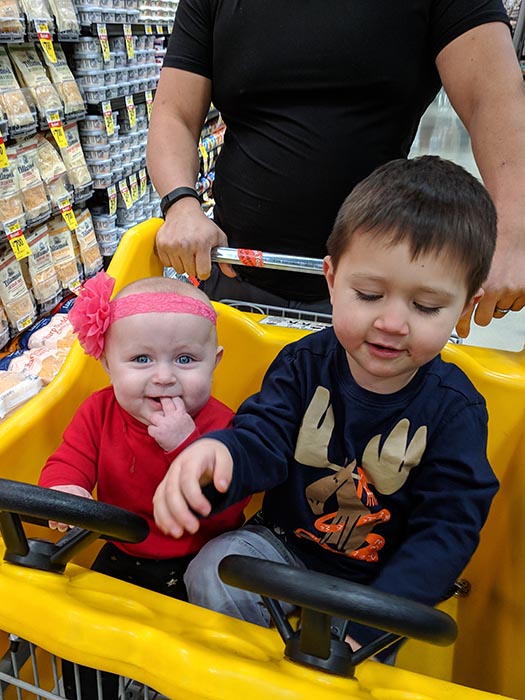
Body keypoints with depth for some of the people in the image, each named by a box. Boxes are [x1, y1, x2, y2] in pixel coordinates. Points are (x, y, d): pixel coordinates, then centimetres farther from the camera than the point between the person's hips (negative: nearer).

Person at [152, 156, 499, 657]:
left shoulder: (455, 408, -17)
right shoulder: (305, 363, -12)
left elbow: (447, 530, -18)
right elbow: (261, 438, -20)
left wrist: (364, 622, -29)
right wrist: (217, 452, -47)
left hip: (380, 578, -1)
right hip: (284, 543, 2)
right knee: (211, 574, -21)